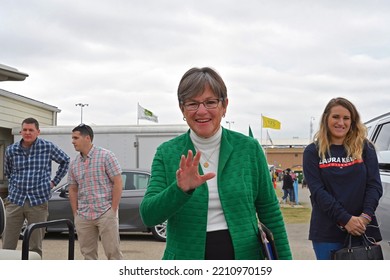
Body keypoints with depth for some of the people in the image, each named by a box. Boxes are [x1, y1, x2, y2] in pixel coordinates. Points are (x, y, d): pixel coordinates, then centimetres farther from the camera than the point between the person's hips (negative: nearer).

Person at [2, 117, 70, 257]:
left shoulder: (48, 147, -2)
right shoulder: (11, 150, 4)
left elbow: (65, 161, 14)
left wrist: (55, 181, 10)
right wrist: (13, 188, 14)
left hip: (38, 202, -2)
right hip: (15, 200, 2)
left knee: (35, 246, 4)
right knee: (7, 246, 3)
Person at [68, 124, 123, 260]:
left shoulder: (106, 156, -6)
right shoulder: (74, 163, 10)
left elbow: (117, 183, -8)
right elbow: (73, 189, 16)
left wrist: (113, 210, -11)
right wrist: (75, 213, 8)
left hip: (105, 213, -5)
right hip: (83, 216, 5)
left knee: (112, 251, -3)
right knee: (87, 253, 10)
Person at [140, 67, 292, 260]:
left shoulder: (249, 148, -2)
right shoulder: (167, 153, -3)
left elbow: (269, 212, 4)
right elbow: (148, 215, -12)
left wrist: (285, 259, 1)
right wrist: (181, 189, -27)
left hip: (243, 256, 0)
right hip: (187, 258, 0)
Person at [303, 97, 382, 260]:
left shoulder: (365, 148, 8)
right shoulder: (313, 152, 3)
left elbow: (374, 185, 1)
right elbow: (317, 191, -6)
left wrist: (366, 216, -16)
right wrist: (346, 219, -16)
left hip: (362, 229, 1)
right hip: (327, 233, -1)